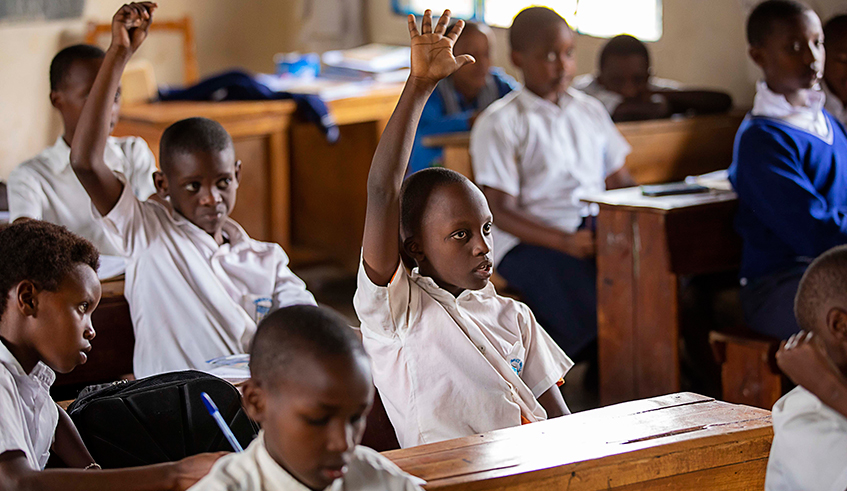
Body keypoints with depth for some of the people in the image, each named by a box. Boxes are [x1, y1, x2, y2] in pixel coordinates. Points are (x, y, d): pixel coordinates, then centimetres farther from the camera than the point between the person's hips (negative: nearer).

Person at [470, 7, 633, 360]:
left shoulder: (590, 111, 20)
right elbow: (500, 210, -7)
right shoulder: (498, 124, 0)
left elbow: (619, 182, 21)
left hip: (597, 228, 5)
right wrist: (565, 241, -22)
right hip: (530, 241, -5)